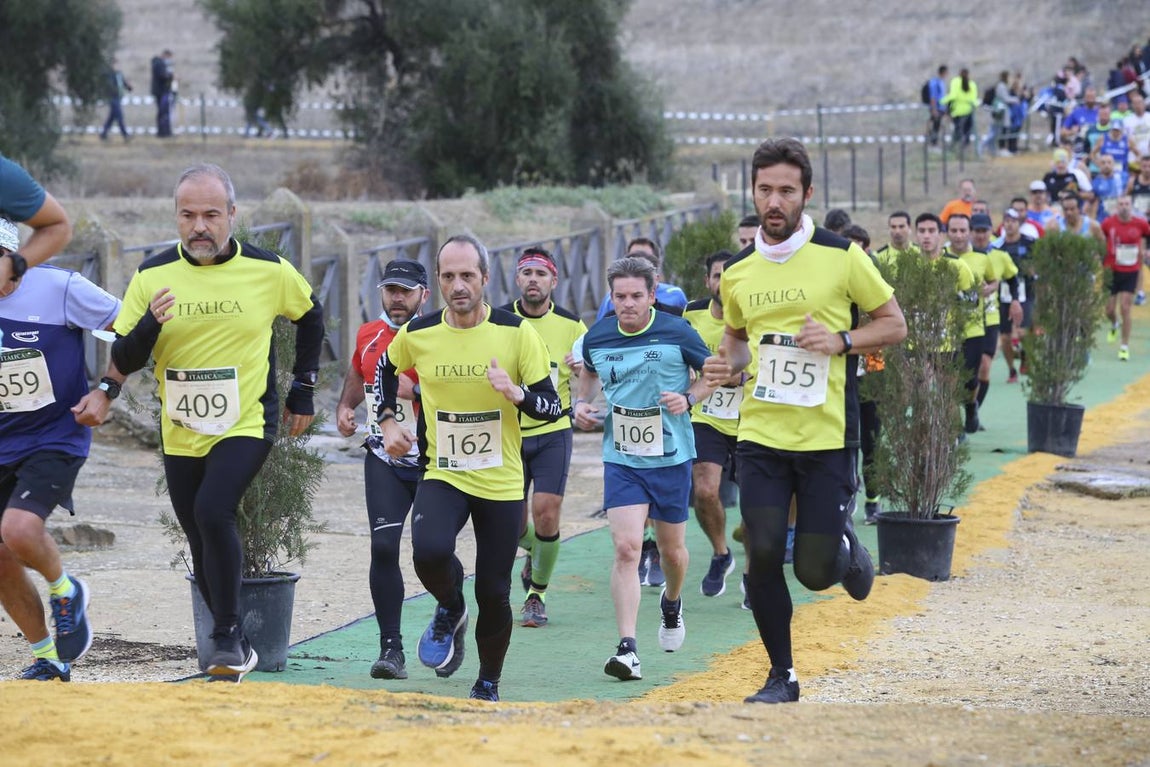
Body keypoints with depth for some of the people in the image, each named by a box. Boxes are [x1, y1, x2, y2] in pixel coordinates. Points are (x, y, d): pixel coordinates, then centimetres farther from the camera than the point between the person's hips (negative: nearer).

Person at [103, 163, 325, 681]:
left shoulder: (269, 271, -7)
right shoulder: (153, 275, -5)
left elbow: (310, 318, 13)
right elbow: (122, 363, -4)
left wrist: (302, 392, 11)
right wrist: (149, 324, -24)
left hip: (247, 425, -3)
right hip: (181, 435, 3)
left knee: (213, 511, -26)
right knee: (201, 542, 10)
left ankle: (227, 635, -15)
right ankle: (236, 649, 26)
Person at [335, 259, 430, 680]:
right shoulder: (368, 335, 9)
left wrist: (416, 391, -28)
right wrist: (345, 406, 13)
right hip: (384, 459, 3)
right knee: (383, 547, -9)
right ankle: (391, 646, -3)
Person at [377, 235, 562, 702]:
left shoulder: (516, 333, -8)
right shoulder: (417, 334, -3)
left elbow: (552, 407, -6)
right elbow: (386, 370, 20)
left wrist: (515, 392, -25)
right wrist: (387, 421, 9)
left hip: (502, 483, 0)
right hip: (442, 474, 0)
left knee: (494, 593, 3)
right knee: (430, 551, -29)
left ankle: (488, 684, 26)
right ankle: (450, 609, 5)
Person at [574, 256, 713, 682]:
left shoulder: (677, 332, -10)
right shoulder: (597, 336, -1)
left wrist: (689, 398, -14)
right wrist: (582, 403, 4)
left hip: (671, 458, -1)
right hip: (621, 459, 1)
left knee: (672, 548, 14)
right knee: (626, 548, -15)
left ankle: (672, 602, 50)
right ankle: (627, 650, -18)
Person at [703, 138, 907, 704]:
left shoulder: (842, 256, -4)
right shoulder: (737, 272, 6)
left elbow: (894, 325, 3)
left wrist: (841, 341, -14)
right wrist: (726, 365, 1)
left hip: (827, 437, -3)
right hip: (760, 435, 3)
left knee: (815, 571, -3)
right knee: (762, 556, -7)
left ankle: (847, 548, 35)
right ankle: (781, 676, 10)